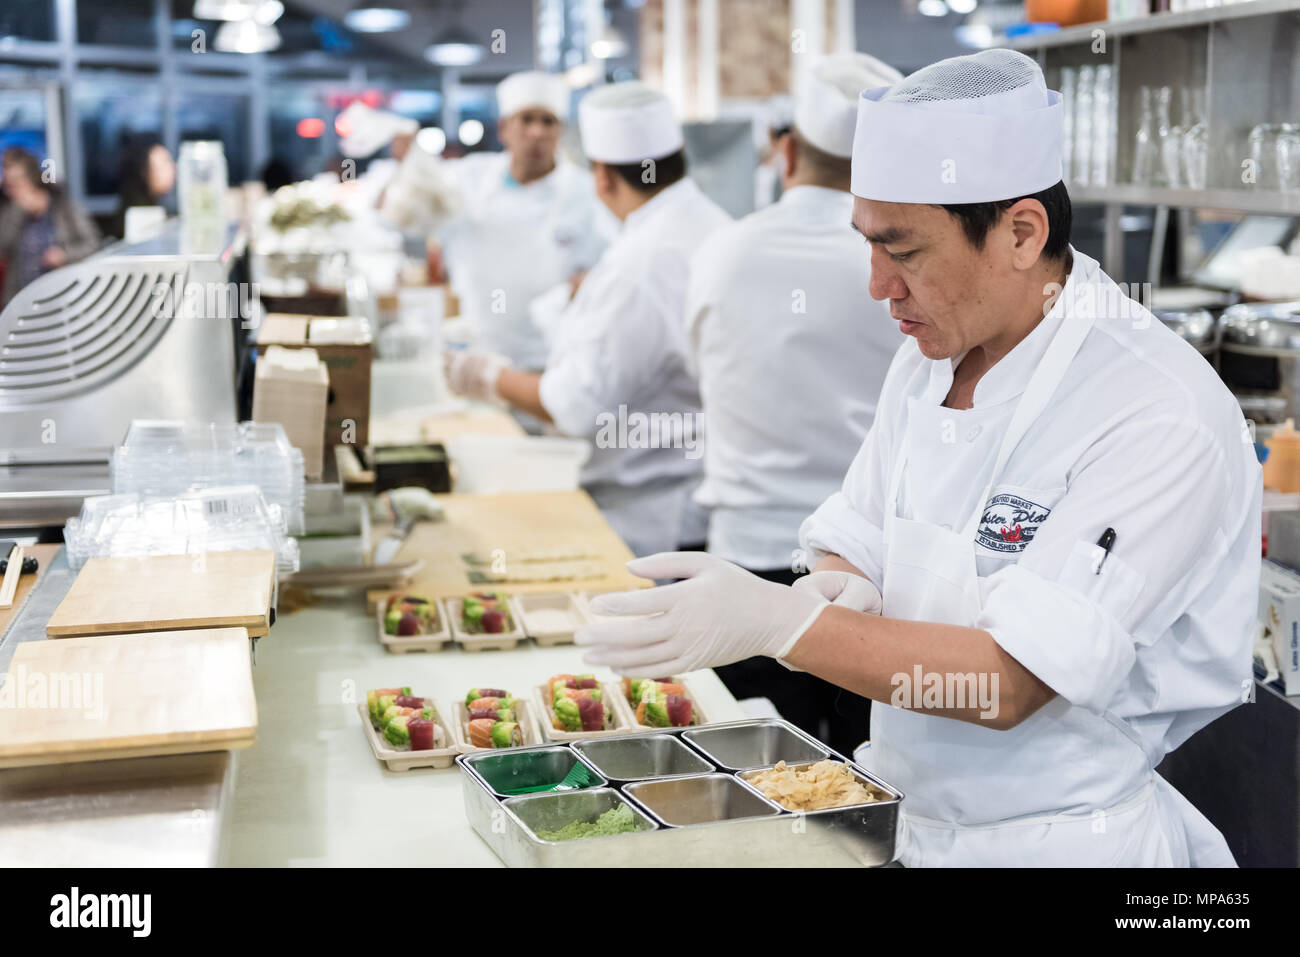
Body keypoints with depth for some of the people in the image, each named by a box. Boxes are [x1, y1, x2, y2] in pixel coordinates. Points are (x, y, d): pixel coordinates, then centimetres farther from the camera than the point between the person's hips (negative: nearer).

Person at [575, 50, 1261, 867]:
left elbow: (1011, 684, -26)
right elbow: (851, 548, 7)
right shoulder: (926, 365, 2)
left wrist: (777, 622, -31)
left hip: (1079, 843, -6)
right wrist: (840, 593, -17)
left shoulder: (1163, 421, -24)